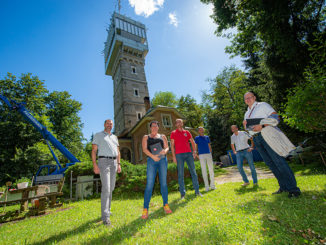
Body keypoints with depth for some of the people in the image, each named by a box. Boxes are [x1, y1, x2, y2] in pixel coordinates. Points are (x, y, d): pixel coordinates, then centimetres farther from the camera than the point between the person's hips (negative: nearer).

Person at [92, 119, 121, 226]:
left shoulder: (114, 137, 20)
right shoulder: (98, 135, 5)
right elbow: (93, 150, -2)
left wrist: (118, 164, 11)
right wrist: (94, 164, -13)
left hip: (114, 162, 6)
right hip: (103, 161, -6)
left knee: (111, 188, 10)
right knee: (106, 189, -12)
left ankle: (107, 210, 24)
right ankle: (105, 217, -7)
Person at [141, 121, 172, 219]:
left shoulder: (162, 136, 19)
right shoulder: (146, 137, 14)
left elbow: (167, 147, 11)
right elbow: (144, 149, 1)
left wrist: (165, 151, -14)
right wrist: (152, 156, -15)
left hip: (163, 159, 2)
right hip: (151, 160, -2)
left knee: (163, 182, 4)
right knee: (149, 184, -7)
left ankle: (165, 205, 16)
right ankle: (145, 209, 0)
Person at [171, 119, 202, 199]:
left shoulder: (187, 132, 13)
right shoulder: (173, 133, 6)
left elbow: (192, 142, 17)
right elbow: (172, 145, 2)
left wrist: (194, 151, 4)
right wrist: (174, 156, -5)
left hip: (188, 153, 3)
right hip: (179, 155, -2)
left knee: (193, 172, 5)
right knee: (180, 174, 1)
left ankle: (197, 191, 17)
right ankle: (182, 194, 10)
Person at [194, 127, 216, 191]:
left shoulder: (207, 137, 14)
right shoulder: (197, 138, 4)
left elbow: (209, 146, 16)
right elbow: (195, 147, 1)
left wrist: (211, 154, 9)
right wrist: (196, 155, -10)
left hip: (208, 154, 3)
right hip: (201, 155, -3)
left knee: (211, 170, 6)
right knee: (204, 171, 0)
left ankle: (212, 185, 19)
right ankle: (207, 186, 8)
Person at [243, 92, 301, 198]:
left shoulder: (262, 105, 3)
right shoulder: (247, 113, 22)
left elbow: (274, 116, -10)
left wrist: (261, 125, -24)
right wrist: (245, 125, 0)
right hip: (256, 139, 6)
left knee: (278, 160, -10)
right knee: (270, 164, 7)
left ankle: (293, 188, -2)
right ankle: (283, 187, 16)